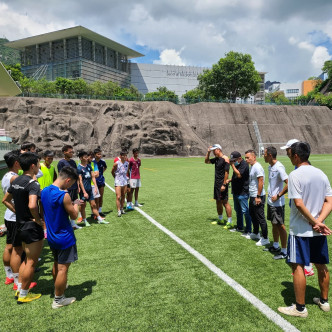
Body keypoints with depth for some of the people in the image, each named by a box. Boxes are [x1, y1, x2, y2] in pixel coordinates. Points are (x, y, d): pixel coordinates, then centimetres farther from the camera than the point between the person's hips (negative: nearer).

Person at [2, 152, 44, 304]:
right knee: (31, 262, 7)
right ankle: (23, 295, 19)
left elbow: (5, 200, 16)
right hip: (32, 227, -9)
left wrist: (18, 212, 12)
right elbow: (32, 206, -37)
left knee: (27, 259, 24)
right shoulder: (33, 184, -22)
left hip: (21, 225, 9)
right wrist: (38, 220, -20)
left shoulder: (16, 181, 5)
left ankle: (19, 289, 32)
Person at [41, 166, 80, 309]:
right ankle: (58, 300, 18)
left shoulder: (44, 191, 0)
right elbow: (73, 216, -15)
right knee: (63, 268, 5)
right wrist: (76, 204, 1)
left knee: (57, 264, 26)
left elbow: (44, 212, 11)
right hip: (65, 238, -8)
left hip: (51, 236, 8)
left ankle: (58, 287, 46)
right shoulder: (64, 195, -25)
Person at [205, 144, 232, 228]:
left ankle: (229, 222, -5)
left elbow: (226, 172, -18)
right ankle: (220, 219, 29)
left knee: (225, 202, -8)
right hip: (216, 183, 9)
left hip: (222, 184, -9)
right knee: (218, 202, 16)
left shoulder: (225, 159, -13)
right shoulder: (216, 159, 12)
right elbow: (206, 161, 25)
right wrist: (208, 152, 11)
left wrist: (224, 185, -22)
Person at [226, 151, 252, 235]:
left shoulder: (244, 164, -15)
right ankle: (239, 227, 31)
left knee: (245, 211, -6)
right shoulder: (236, 164, 14)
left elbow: (239, 175, -28)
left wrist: (233, 165, -21)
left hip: (242, 192, -10)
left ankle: (248, 231, 1)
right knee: (238, 210, 18)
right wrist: (230, 180, 10)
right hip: (236, 191, 10)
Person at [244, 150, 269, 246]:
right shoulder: (252, 167, 12)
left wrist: (258, 196, -23)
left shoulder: (257, 167, -18)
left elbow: (261, 182, -23)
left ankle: (265, 238, 7)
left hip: (258, 197, -10)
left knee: (260, 218, -3)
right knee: (253, 215, 22)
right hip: (252, 196, 10)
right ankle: (255, 234, 38)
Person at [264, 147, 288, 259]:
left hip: (277, 203, -9)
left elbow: (288, 183, -27)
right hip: (270, 201, 9)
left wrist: (278, 196, -22)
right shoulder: (270, 167, 9)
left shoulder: (279, 167, -20)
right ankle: (275, 246, 34)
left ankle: (284, 251, 9)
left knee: (280, 225, -1)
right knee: (274, 224, 19)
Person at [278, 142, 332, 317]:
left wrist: (315, 222, -13)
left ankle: (300, 308, 11)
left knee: (298, 267, 2)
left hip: (300, 230, -7)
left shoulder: (295, 175, -15)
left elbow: (299, 204, -22)